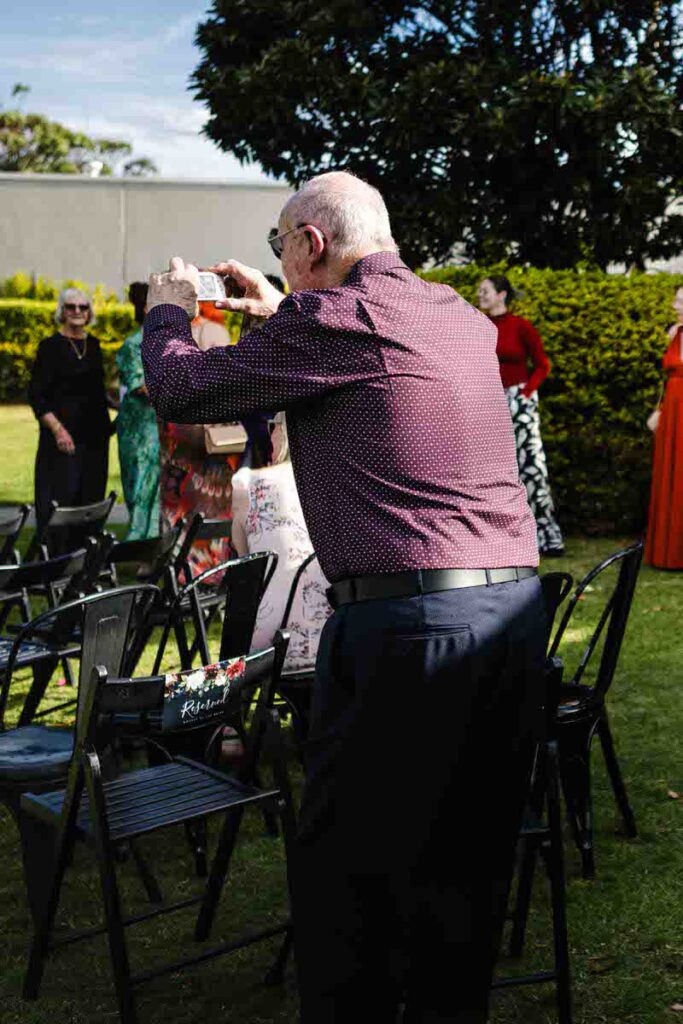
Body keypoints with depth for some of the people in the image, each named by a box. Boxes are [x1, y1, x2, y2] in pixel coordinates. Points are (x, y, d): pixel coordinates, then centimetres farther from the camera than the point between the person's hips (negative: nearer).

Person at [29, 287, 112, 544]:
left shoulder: (93, 344, 12)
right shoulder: (51, 346, -5)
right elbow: (36, 394, -9)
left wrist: (107, 422, 15)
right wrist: (58, 429, -19)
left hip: (94, 435, 6)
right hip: (64, 437, -6)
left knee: (90, 498, 7)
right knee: (60, 497, -6)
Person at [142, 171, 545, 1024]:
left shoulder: (330, 315, -8)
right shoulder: (464, 318, 14)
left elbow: (180, 392, 0)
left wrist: (167, 312, 20)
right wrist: (279, 314, 38)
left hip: (404, 619, -8)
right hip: (514, 606, 8)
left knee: (346, 865, 8)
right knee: (466, 857, 18)